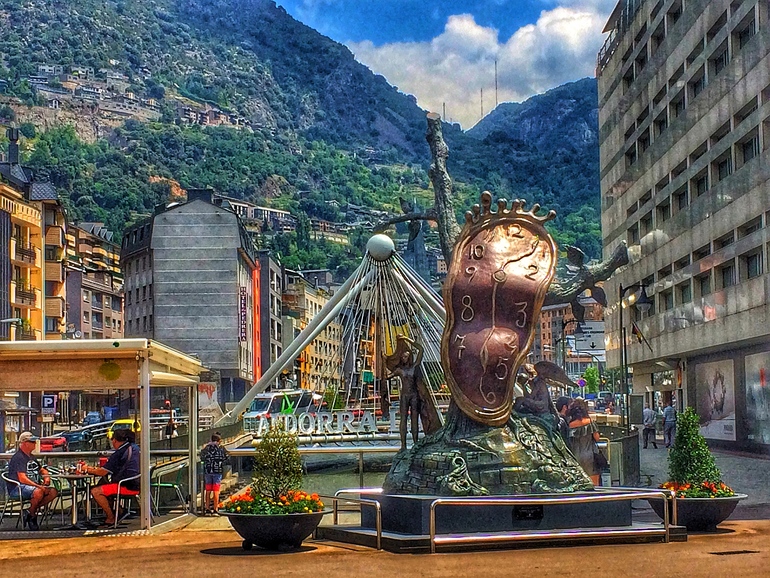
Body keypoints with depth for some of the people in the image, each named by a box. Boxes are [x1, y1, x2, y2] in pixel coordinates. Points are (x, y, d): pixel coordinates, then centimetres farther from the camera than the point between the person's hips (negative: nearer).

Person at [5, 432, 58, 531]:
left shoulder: (31, 457, 20)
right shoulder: (18, 457, -11)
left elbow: (42, 470, 35)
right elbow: (22, 479, -22)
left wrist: (46, 477, 11)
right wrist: (38, 486, -28)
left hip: (31, 485, 9)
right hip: (16, 488, -9)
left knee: (53, 492, -13)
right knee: (38, 492, -38)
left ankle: (29, 512, -9)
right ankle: (31, 514, -11)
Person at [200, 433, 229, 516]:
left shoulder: (206, 447, 2)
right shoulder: (221, 448, -6)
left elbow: (202, 457, 14)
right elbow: (225, 458, 0)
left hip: (207, 471, 3)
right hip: (217, 471, -3)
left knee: (208, 490, 10)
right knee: (216, 491, 1)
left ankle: (207, 509, 12)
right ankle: (215, 510, -1)